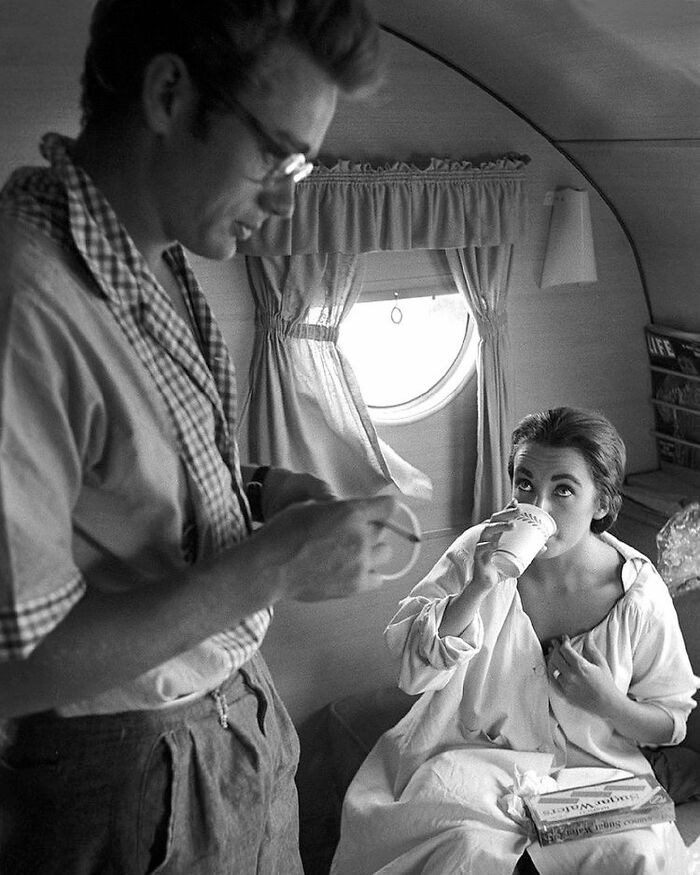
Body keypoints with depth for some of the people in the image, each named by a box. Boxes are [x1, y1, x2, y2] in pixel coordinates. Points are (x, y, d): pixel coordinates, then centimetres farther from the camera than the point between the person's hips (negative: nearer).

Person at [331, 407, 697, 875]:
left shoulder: (640, 594, -10)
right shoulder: (478, 552, -9)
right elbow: (414, 670, -15)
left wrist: (610, 704, -20)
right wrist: (478, 589, -28)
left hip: (591, 769, 2)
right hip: (473, 758, -1)